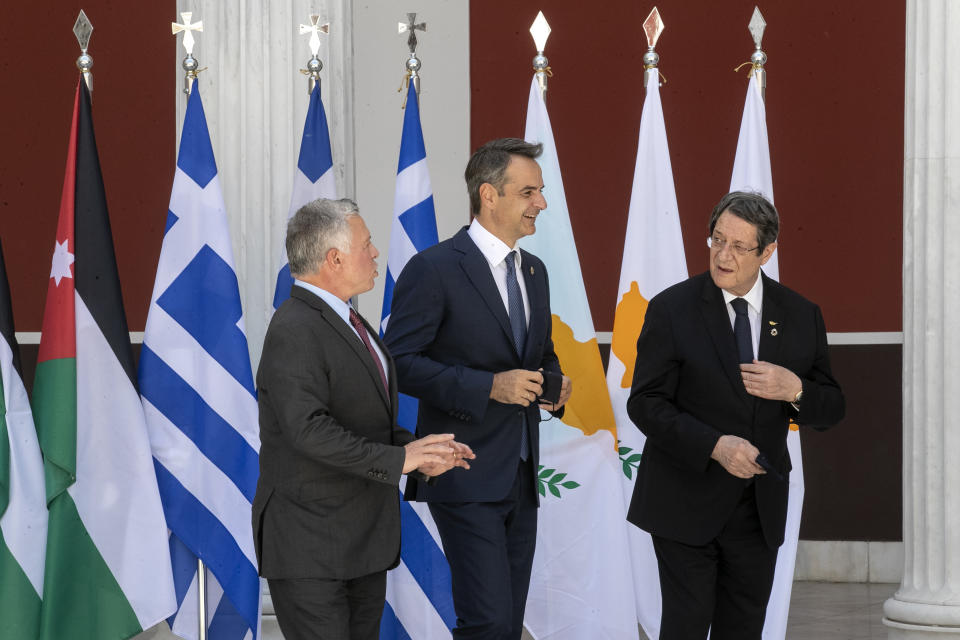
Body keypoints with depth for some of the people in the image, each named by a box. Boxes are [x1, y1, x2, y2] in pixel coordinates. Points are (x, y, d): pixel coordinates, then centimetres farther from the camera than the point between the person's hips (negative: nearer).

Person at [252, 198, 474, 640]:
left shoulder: (348, 323, 15)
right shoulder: (294, 330, -17)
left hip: (365, 537, 10)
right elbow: (308, 429, -27)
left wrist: (416, 451, 4)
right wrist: (398, 459, -24)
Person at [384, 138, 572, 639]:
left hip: (521, 478, 8)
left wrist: (554, 382, 3)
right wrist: (487, 386, -22)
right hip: (466, 479, -8)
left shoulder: (534, 271, 14)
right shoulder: (433, 269, -10)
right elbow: (400, 362, -14)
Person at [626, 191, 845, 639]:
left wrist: (795, 390, -16)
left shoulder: (801, 316, 3)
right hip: (687, 504, -3)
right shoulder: (672, 309, -7)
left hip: (760, 509, 3)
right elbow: (646, 404, -10)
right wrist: (715, 446, -23)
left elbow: (831, 409, 7)